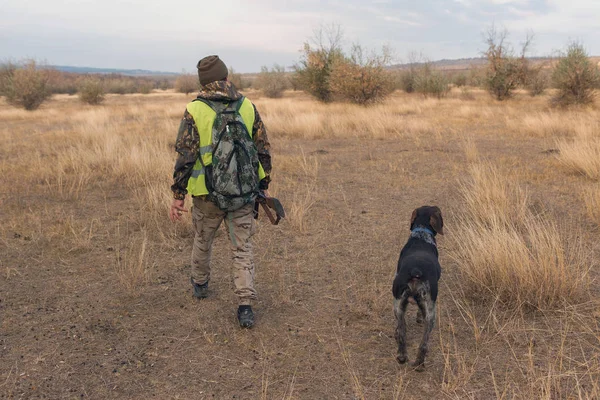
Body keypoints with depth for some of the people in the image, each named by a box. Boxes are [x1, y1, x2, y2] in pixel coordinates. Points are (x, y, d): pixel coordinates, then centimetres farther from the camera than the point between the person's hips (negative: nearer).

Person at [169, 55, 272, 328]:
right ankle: (245, 306, -1)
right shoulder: (247, 107, 0)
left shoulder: (194, 111, -9)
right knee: (242, 249, 8)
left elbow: (184, 157, -11)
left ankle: (200, 284, 44)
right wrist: (262, 186, 15)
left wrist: (177, 195, -4)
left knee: (203, 240, 22)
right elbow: (264, 151, 4)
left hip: (208, 195, -1)